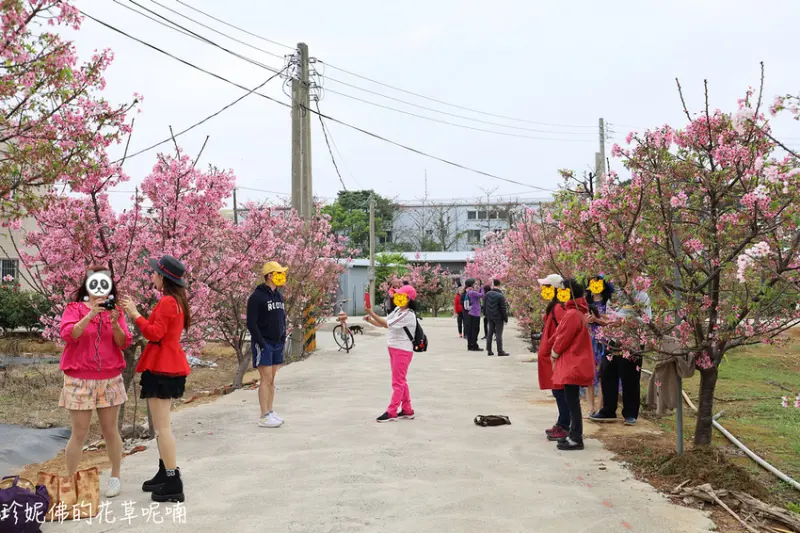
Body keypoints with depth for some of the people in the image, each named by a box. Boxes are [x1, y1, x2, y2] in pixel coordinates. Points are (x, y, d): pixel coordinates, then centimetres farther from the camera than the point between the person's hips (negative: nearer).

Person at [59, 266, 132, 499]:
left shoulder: (115, 311, 7)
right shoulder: (74, 309, 0)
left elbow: (124, 343, -3)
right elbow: (68, 335, -17)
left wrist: (115, 324, -20)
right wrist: (90, 316, -29)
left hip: (110, 380, 2)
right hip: (79, 380, -2)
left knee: (110, 430, 7)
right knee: (79, 433, -1)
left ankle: (115, 477, 19)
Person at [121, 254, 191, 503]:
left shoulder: (167, 302, -17)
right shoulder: (176, 300, 14)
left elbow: (154, 333, -21)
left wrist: (135, 314, -14)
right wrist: (136, 314, 10)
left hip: (162, 369, -11)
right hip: (168, 367, 11)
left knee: (162, 427, -8)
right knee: (161, 425, 19)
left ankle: (173, 485, -6)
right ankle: (165, 474, 27)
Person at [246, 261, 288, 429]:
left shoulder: (279, 296, 13)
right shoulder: (257, 297, -12)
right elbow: (251, 323, -15)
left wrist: (283, 338, 10)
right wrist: (261, 342, -18)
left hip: (277, 344, 8)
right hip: (263, 344, -7)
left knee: (272, 379, 11)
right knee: (266, 379, -7)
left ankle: (270, 412, 18)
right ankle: (264, 417, -4)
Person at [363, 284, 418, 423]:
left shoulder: (408, 314, -21)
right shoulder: (397, 310, 8)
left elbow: (386, 324, -25)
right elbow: (383, 324, 10)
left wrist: (371, 313, -25)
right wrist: (370, 320, -6)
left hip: (402, 351, -9)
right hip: (394, 349, 9)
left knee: (398, 382, -3)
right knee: (400, 381, 15)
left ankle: (392, 412, 2)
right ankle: (407, 410, 23)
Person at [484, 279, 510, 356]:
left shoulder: (488, 294, 1)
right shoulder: (500, 296, -16)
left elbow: (484, 305, 8)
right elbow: (503, 309, -14)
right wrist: (506, 319, -5)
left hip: (489, 317, 5)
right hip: (498, 318, -5)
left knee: (489, 333, 11)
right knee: (499, 334, -1)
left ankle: (489, 350, 13)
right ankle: (500, 351, 0)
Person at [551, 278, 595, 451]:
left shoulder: (572, 315, -19)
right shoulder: (578, 312, 13)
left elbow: (563, 339, -16)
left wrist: (554, 353, 1)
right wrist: (556, 353, 10)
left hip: (572, 366, -10)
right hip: (575, 364, 10)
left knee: (572, 401, -5)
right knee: (572, 401, 15)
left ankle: (576, 439, -1)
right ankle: (574, 435, 22)